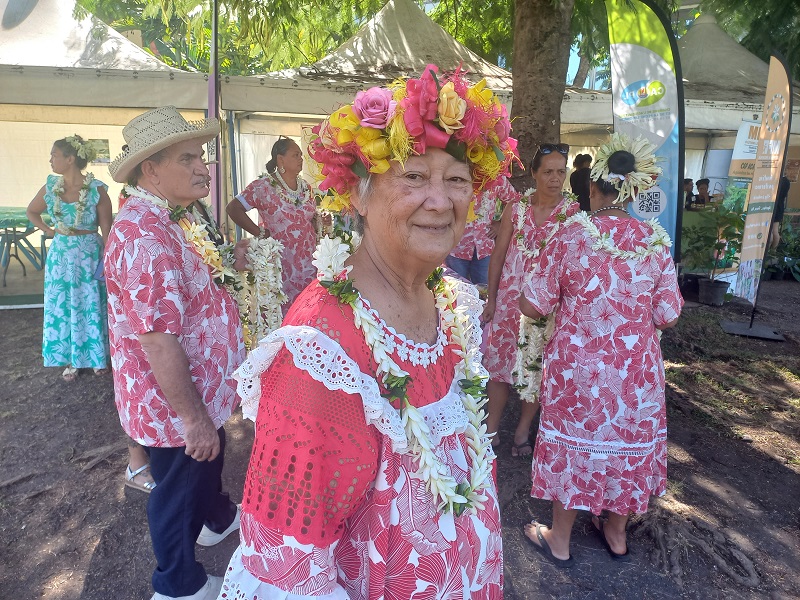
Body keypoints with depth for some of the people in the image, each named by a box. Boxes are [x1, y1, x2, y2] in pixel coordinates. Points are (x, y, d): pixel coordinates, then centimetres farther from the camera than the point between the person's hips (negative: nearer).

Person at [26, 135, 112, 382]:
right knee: (62, 307, 11)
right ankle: (72, 359, 26)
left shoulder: (97, 189, -12)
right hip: (60, 256, 4)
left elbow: (106, 230, -10)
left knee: (92, 306, 7)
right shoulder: (50, 186, 0)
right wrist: (49, 231, 6)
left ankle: (97, 356, 26)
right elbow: (32, 212, 20)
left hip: (90, 255, -4)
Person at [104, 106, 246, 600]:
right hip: (175, 403, -9)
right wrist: (193, 419, -25)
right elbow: (158, 342, -31)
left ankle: (216, 518, 60)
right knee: (178, 488, 14)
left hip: (204, 389, 9)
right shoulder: (145, 235, -30)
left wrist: (231, 264, 5)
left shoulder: (181, 217, 3)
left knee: (210, 461, 31)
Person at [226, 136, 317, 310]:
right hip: (281, 265, -5)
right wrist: (260, 233, -12)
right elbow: (233, 208, -11)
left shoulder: (305, 186, 12)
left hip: (308, 263, 6)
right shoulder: (264, 186, -7)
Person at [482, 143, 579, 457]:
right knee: (499, 359, 7)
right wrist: (491, 299, 4)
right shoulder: (516, 207, 1)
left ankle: (523, 429, 27)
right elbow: (498, 255, 5)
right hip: (509, 297, 2)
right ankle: (491, 427, 22)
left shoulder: (574, 212, -5)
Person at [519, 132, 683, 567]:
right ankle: (616, 535, 43)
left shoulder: (571, 236, -14)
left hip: (578, 368, -3)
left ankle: (559, 541, 32)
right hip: (637, 369, 3)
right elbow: (667, 316, -1)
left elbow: (532, 305, -12)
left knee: (574, 442, 13)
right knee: (627, 440, 21)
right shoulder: (656, 241, -5)